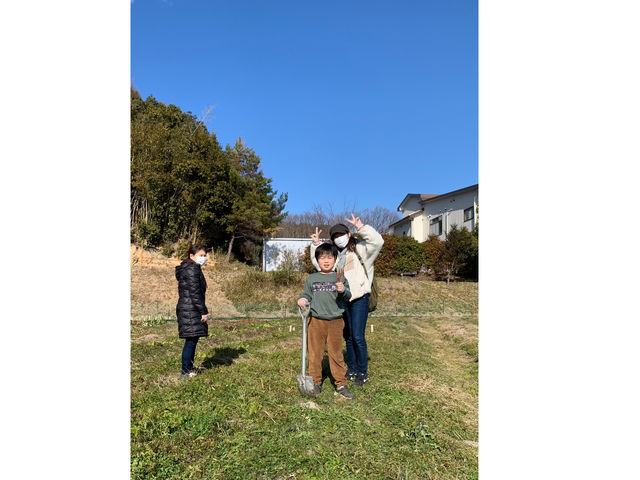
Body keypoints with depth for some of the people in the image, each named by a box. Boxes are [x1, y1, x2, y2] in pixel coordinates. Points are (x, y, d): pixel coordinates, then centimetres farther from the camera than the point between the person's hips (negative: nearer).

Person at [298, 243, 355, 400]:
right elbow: (307, 295, 15)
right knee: (315, 353, 9)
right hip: (316, 321, 1)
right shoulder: (312, 279, 7)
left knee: (336, 353, 5)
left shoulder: (339, 278, 3)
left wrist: (343, 290, -24)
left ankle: (341, 384, 18)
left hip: (335, 321, -1)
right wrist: (303, 300, -7)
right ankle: (316, 381, 24)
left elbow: (348, 296, -3)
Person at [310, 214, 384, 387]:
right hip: (343, 299, 7)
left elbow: (377, 241, -21)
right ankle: (352, 369, 27)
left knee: (358, 336, -8)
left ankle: (363, 372, 9)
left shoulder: (360, 249, -4)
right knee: (348, 336, 13)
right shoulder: (336, 255, 17)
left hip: (359, 298, -6)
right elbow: (319, 264, 20)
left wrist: (361, 228, -26)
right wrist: (316, 245, 11)